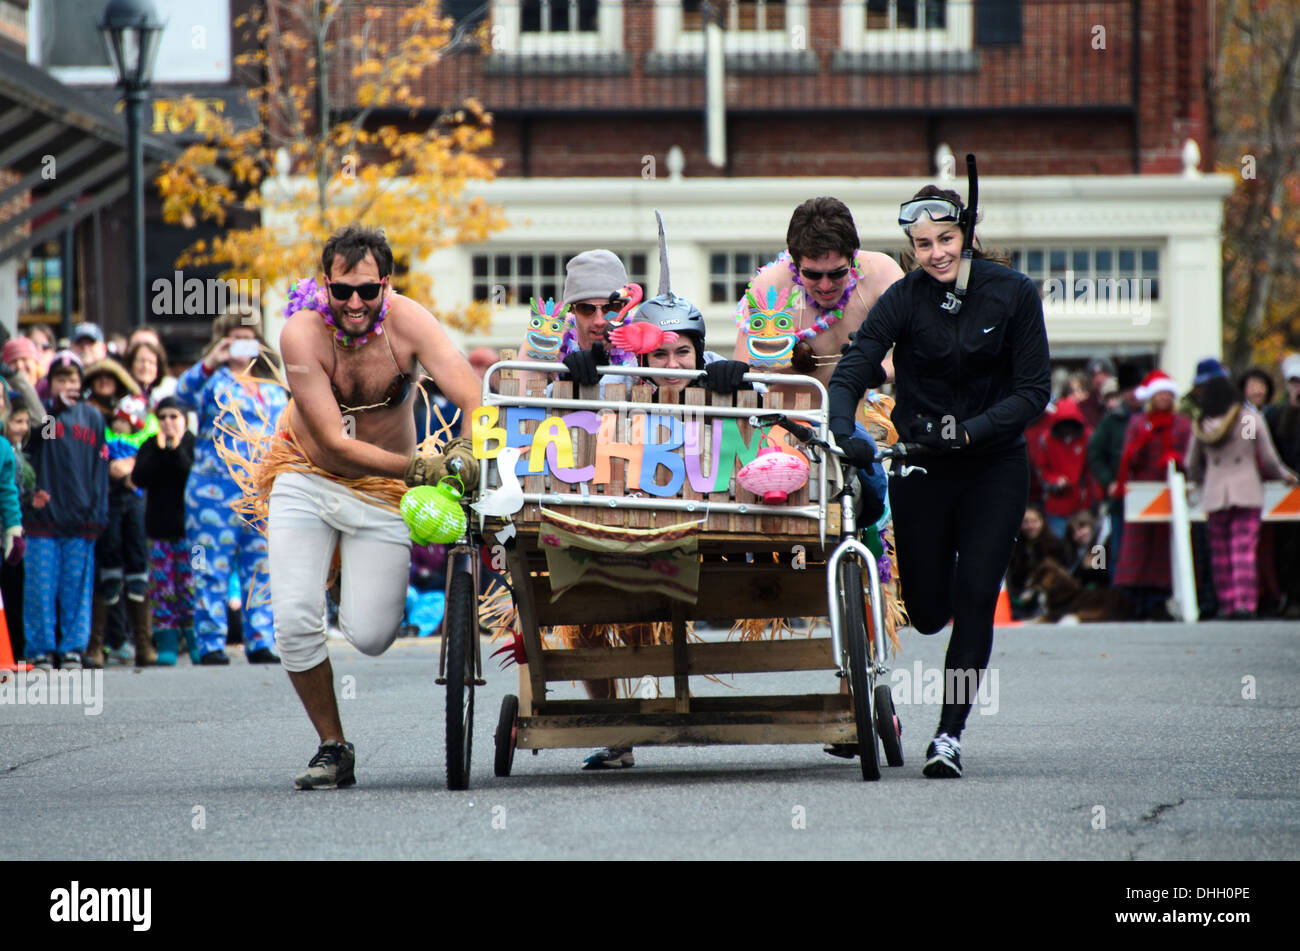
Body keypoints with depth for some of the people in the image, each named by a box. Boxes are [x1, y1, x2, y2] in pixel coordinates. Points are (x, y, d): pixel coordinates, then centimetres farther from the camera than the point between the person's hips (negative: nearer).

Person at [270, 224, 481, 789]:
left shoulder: (408, 322, -20)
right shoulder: (303, 333, -23)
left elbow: (473, 399, -29)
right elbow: (335, 442, -27)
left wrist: (468, 456, -51)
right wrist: (419, 468, -40)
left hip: (381, 491, 1)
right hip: (307, 479, 0)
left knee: (370, 637, -11)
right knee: (295, 620, -15)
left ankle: (361, 581, 27)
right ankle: (333, 749, 6)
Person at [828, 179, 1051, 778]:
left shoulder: (1014, 294, -10)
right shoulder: (903, 300, -10)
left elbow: (1034, 391, -11)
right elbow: (850, 375, -20)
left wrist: (971, 430, -25)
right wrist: (844, 435, -40)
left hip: (994, 465, -1)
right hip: (921, 465, 1)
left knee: (974, 599, -13)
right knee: (927, 612, 5)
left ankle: (950, 734, -6)